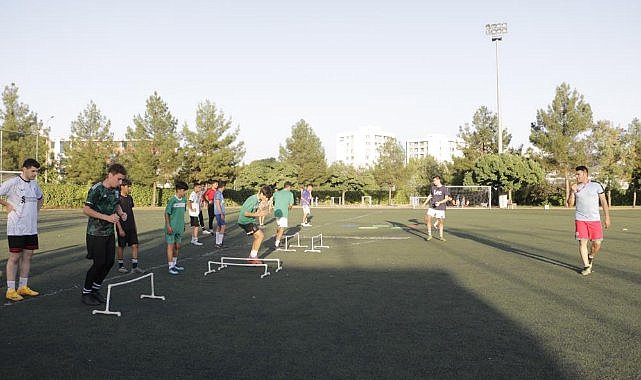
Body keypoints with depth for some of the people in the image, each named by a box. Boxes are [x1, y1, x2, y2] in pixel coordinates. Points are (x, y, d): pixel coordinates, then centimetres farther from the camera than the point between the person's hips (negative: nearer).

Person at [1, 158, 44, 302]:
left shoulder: (34, 184, 11)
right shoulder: (12, 183, -10)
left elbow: (41, 198, 28)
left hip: (31, 228, 7)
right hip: (16, 228, -7)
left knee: (27, 256, 10)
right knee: (14, 257, -2)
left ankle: (23, 287, 20)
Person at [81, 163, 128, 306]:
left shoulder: (116, 189, 5)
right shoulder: (96, 189, -17)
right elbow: (86, 210, -19)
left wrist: (121, 213, 1)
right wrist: (107, 217, -24)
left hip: (110, 232, 7)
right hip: (96, 233, -7)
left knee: (110, 261, 7)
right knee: (99, 263, -5)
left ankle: (95, 289, 25)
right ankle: (85, 293, 12)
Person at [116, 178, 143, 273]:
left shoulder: (130, 198, 10)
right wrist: (120, 229, -16)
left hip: (131, 227, 6)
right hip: (123, 227, -6)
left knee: (135, 245, 2)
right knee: (121, 246, 5)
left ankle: (134, 266, 6)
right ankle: (121, 266, 18)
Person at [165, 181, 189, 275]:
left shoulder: (183, 200, 7)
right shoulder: (172, 200, -14)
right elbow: (167, 214, -12)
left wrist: (183, 225, 18)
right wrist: (168, 226, -16)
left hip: (180, 228, 7)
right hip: (172, 228, -7)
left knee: (177, 246, 15)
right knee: (171, 246, 0)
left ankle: (174, 264, 29)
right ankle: (170, 267, 5)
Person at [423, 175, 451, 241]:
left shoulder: (445, 188, -5)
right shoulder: (433, 187, 6)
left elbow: (446, 198, -7)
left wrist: (439, 202, -22)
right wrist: (425, 203, 15)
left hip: (441, 208, -2)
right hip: (432, 207, 2)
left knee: (441, 222, 3)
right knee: (428, 219, -12)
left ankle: (441, 236, 18)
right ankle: (429, 235, -3)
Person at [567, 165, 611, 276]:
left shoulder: (596, 185, 1)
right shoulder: (575, 188, 7)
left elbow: (603, 201, 4)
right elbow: (570, 204, 4)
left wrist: (607, 217, 1)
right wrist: (572, 192, -11)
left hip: (595, 219, -1)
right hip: (580, 219, 1)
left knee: (597, 243, -3)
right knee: (582, 242, -4)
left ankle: (590, 257, 28)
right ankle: (587, 266, 5)